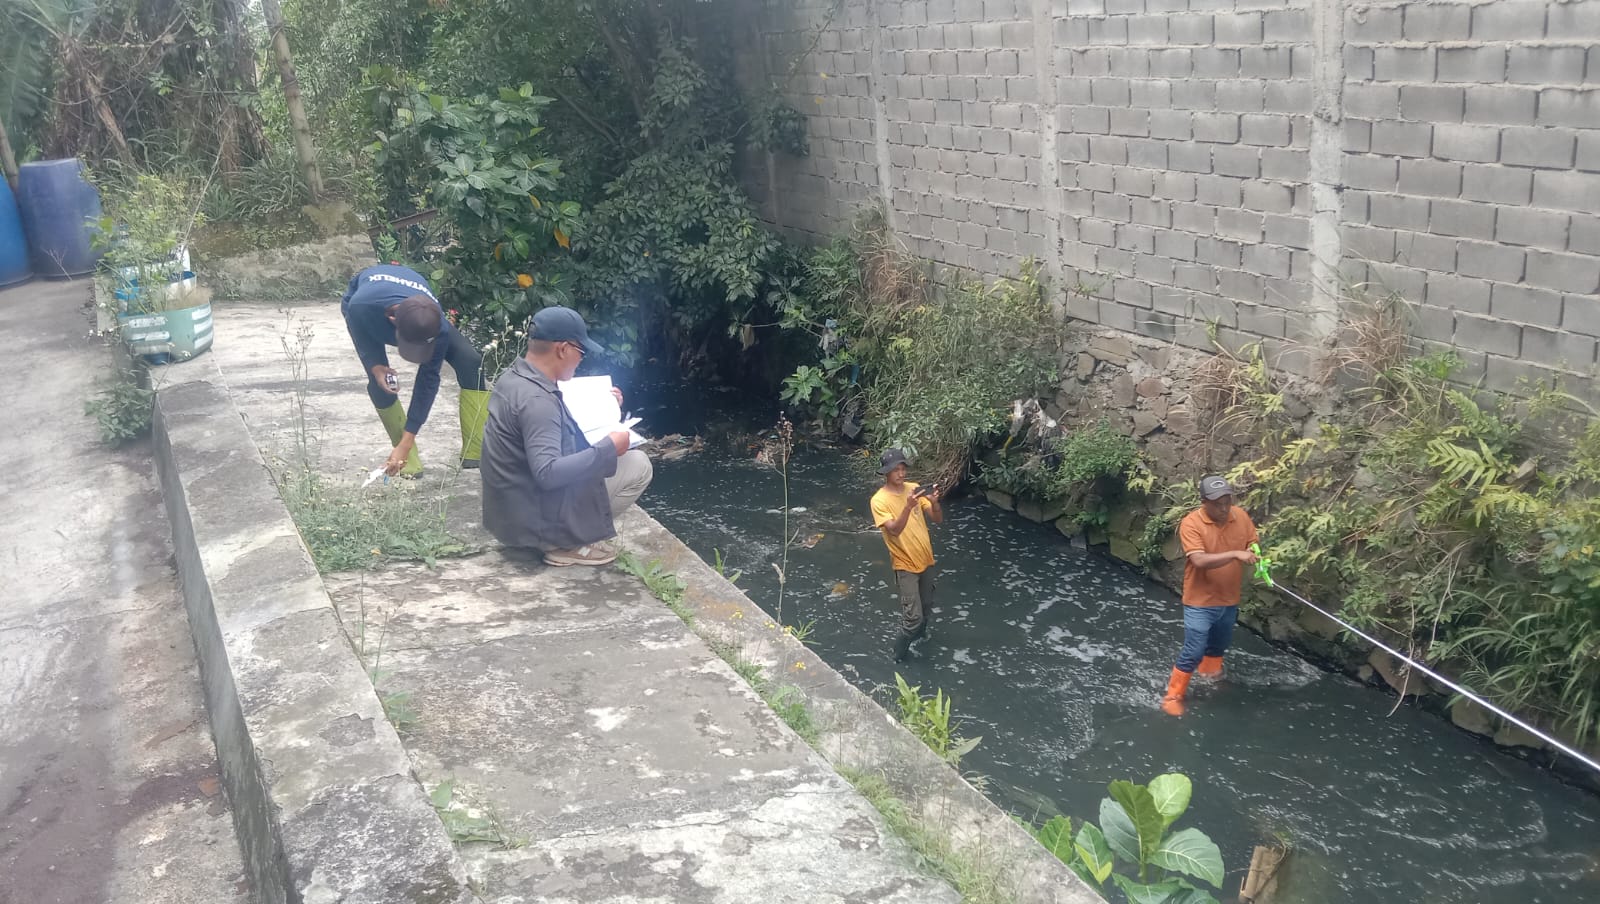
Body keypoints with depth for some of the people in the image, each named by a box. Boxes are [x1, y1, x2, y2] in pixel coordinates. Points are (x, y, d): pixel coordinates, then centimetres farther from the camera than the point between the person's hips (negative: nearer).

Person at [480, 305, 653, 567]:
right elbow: (548, 473, -34)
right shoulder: (536, 399, -27)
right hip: (534, 520, -10)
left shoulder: (514, 379, 4)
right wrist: (607, 449, -25)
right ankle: (569, 544, -2)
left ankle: (565, 537, 14)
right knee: (638, 466, -7)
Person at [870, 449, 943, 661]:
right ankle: (900, 652, 15)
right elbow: (894, 530, -28)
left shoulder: (914, 488, -2)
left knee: (926, 604, 23)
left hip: (926, 558, 6)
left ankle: (920, 633, 52)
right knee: (913, 615, -8)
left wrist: (934, 502, -26)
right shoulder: (879, 500, -18)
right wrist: (908, 507, -41)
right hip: (905, 564, -6)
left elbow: (938, 519, -5)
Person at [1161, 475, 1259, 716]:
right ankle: (1173, 695, 10)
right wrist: (1235, 554, -38)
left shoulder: (1240, 516, -6)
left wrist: (1256, 554, -17)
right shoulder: (1191, 523, -23)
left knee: (1220, 644, 26)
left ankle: (1210, 672, 53)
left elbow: (1253, 542, 6)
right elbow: (1200, 561, -32)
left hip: (1229, 599, 6)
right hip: (1201, 601, -6)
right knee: (1193, 652, -5)